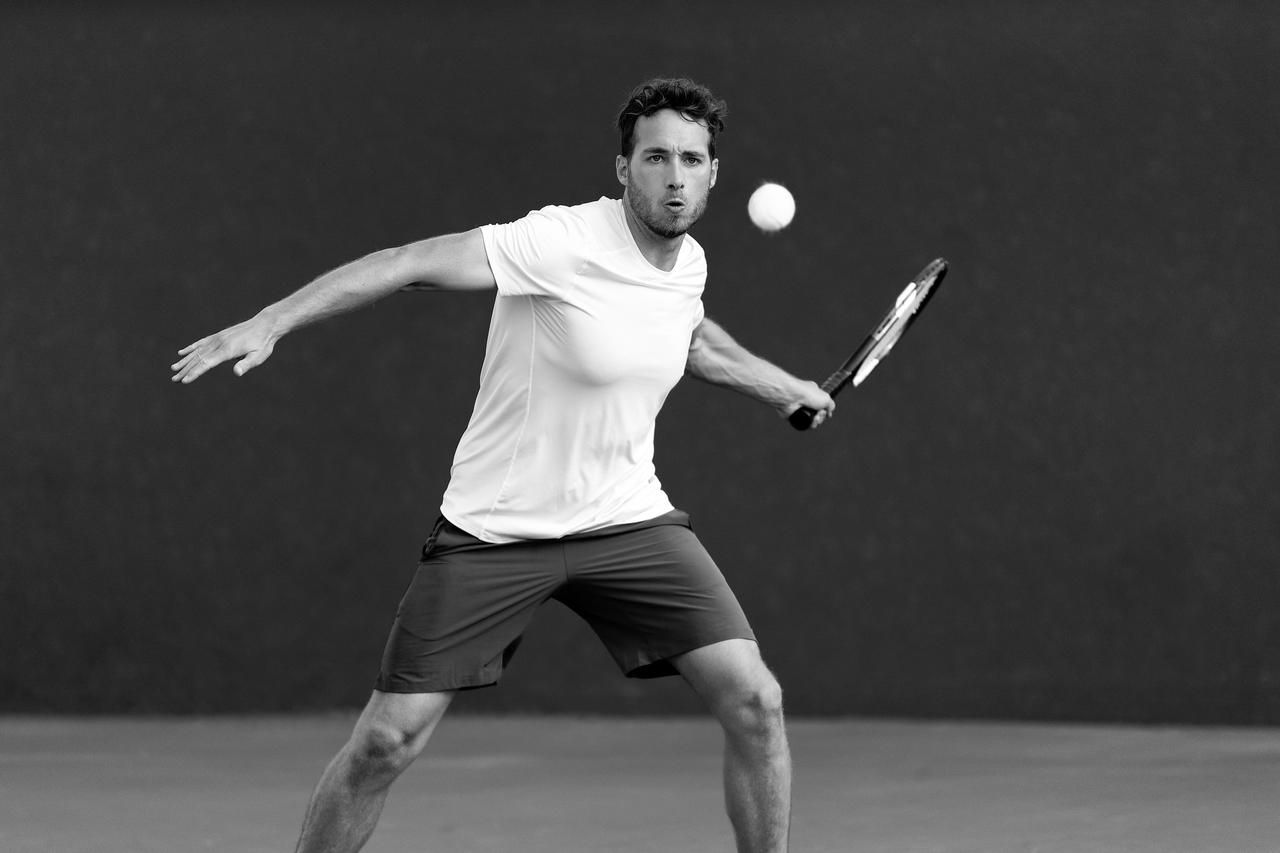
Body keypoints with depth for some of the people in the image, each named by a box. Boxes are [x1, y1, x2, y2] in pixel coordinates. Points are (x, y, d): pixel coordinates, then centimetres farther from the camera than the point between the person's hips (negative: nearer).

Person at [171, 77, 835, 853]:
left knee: (755, 702, -9)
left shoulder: (688, 263, 1)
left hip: (626, 519, 5)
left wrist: (783, 386, 33)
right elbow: (411, 264, -28)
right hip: (496, 528, -5)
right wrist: (269, 323, -37)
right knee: (388, 739, -8)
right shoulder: (562, 243, -21)